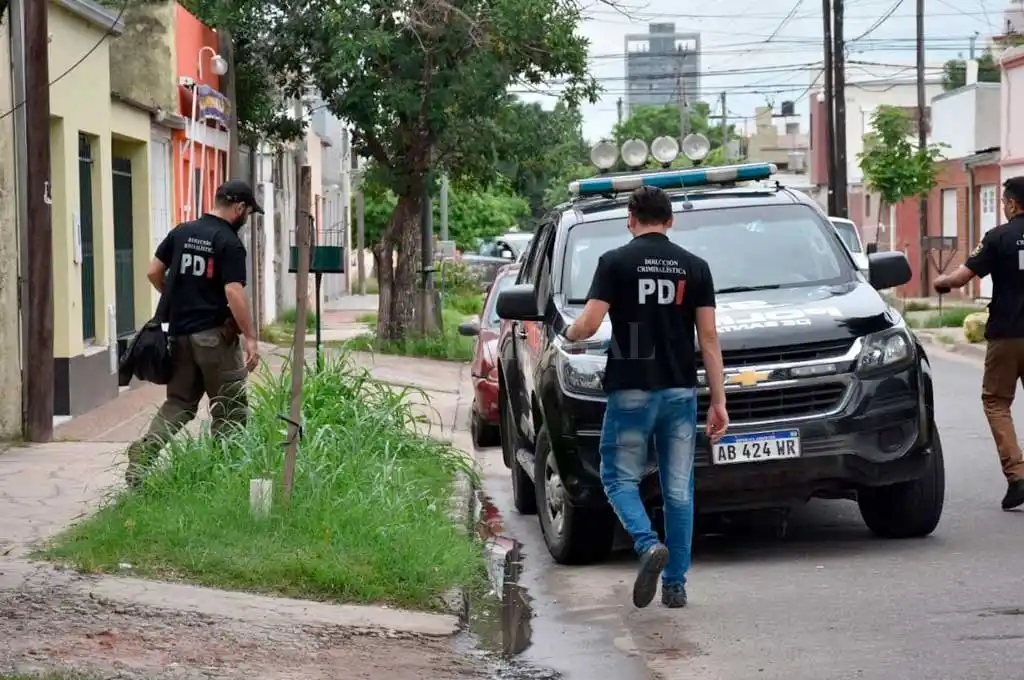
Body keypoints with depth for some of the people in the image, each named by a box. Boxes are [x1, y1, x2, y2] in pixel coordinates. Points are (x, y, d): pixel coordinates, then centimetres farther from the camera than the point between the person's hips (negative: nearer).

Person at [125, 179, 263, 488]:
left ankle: (143, 453, -7)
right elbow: (233, 293, -19)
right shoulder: (230, 244, -11)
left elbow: (154, 272, 11)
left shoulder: (181, 232, 8)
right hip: (214, 335, -6)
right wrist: (250, 337, -16)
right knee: (230, 409, 6)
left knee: (178, 404, 11)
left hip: (179, 332, 6)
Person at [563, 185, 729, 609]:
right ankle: (675, 583, 9)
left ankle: (648, 544, -19)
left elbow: (588, 324, -11)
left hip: (630, 390, -3)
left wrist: (571, 334, 13)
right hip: (680, 391, 3)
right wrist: (719, 400, 3)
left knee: (619, 477, 7)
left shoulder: (615, 262, -4)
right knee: (678, 489, 8)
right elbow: (708, 338, 2)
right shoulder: (694, 267, 5)